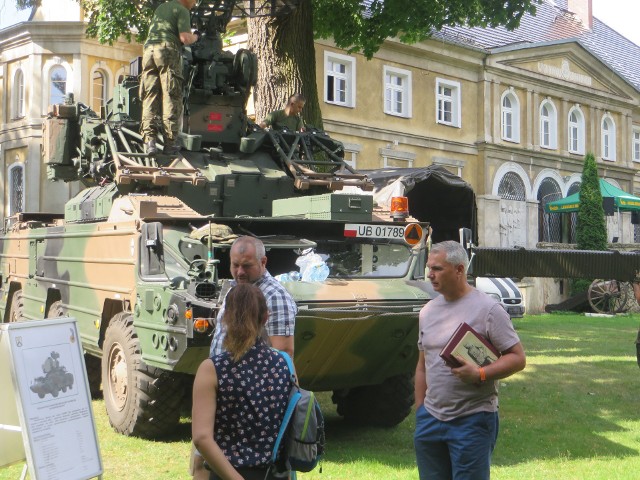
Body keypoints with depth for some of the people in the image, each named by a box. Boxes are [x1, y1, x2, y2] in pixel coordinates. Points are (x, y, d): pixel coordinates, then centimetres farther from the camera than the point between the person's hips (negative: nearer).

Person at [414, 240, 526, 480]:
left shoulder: (487, 308, -8)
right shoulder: (428, 311, 11)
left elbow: (518, 358, -9)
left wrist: (480, 374, -23)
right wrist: (419, 411, 14)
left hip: (473, 421, -6)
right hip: (430, 419, 6)